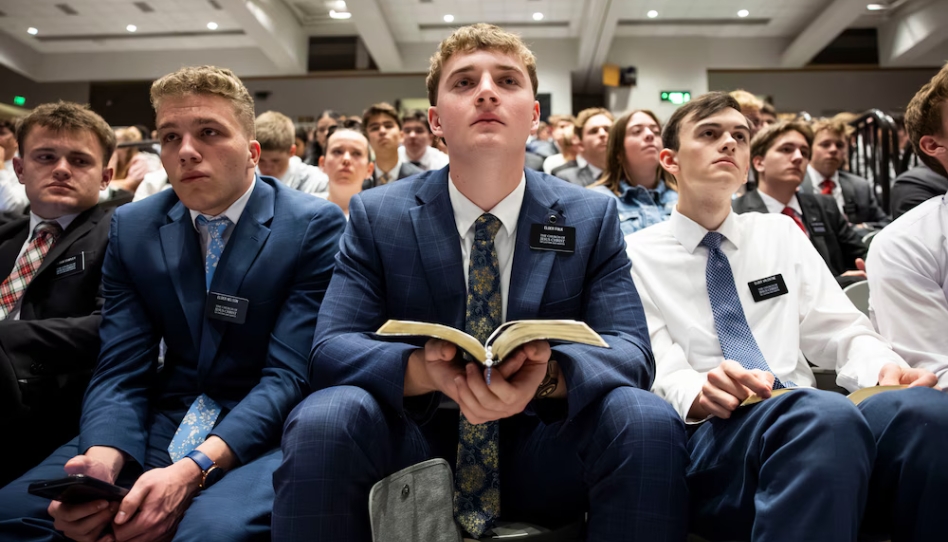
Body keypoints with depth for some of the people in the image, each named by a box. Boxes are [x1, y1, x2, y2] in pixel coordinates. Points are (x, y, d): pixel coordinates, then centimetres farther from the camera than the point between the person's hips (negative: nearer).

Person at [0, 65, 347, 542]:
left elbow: (288, 374, -14)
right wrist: (102, 462, -21)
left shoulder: (314, 227, -9)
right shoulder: (132, 227, 5)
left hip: (260, 433, -3)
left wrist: (193, 469, -27)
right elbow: (121, 370, 0)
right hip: (160, 426, 4)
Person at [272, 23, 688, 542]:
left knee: (647, 420, -28)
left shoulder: (593, 218, 0)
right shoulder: (376, 216, -2)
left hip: (542, 460, 1)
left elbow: (628, 349, -7)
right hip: (414, 448, 0)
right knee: (322, 419, -30)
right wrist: (423, 369, -32)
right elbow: (332, 347, -9)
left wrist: (549, 375, -32)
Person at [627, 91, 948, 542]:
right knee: (825, 416, -39)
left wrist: (885, 367, -6)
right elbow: (656, 375, -2)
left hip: (813, 417, 5)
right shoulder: (637, 256, 7)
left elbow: (842, 331, 17)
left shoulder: (781, 234, 21)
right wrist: (700, 392, -26)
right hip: (712, 434, -4)